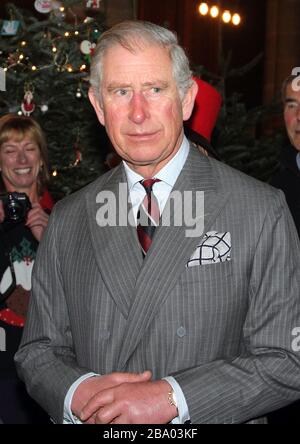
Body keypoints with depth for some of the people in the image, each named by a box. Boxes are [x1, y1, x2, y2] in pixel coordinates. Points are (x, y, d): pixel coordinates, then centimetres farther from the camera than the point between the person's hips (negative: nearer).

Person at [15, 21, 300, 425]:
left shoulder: (260, 212, -12)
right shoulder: (67, 221, -2)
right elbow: (38, 350, 2)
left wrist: (172, 398, -22)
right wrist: (78, 393, -18)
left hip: (212, 419, -2)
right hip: (92, 421, 3)